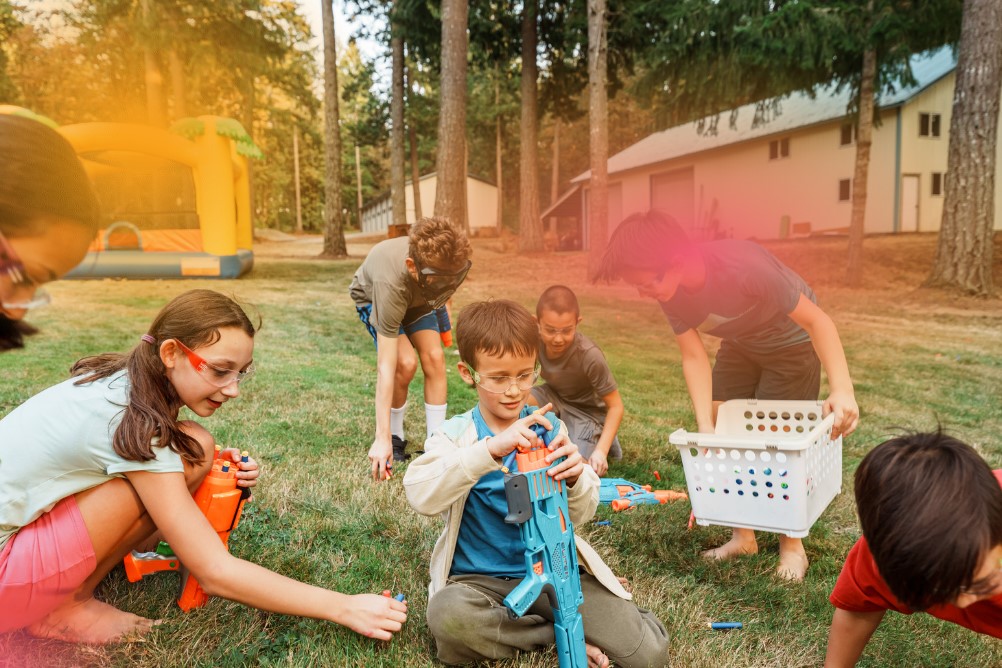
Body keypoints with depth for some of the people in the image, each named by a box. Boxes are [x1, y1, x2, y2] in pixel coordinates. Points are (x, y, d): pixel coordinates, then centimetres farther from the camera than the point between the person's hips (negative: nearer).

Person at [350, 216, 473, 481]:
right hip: (372, 298, -4)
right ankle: (394, 437, 1)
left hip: (419, 297, 4)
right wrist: (382, 438, -46)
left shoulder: (456, 262, -36)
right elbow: (385, 367, -46)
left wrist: (441, 300, 8)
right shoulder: (392, 283, -47)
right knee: (405, 363, -23)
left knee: (434, 357, -16)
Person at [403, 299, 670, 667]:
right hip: (479, 578, 0)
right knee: (447, 616, -35)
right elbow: (420, 495, -27)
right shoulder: (455, 434, -7)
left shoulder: (550, 429, 0)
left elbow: (581, 513, -1)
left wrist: (576, 478, -25)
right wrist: (489, 449, -41)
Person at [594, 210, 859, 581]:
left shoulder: (744, 267, -39)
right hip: (740, 345, 6)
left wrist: (842, 389, -43)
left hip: (792, 343, -5)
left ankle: (792, 546, 15)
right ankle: (743, 536, 20)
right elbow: (694, 356, -18)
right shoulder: (669, 290, -21)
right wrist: (705, 424, -28)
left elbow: (816, 319, -33)